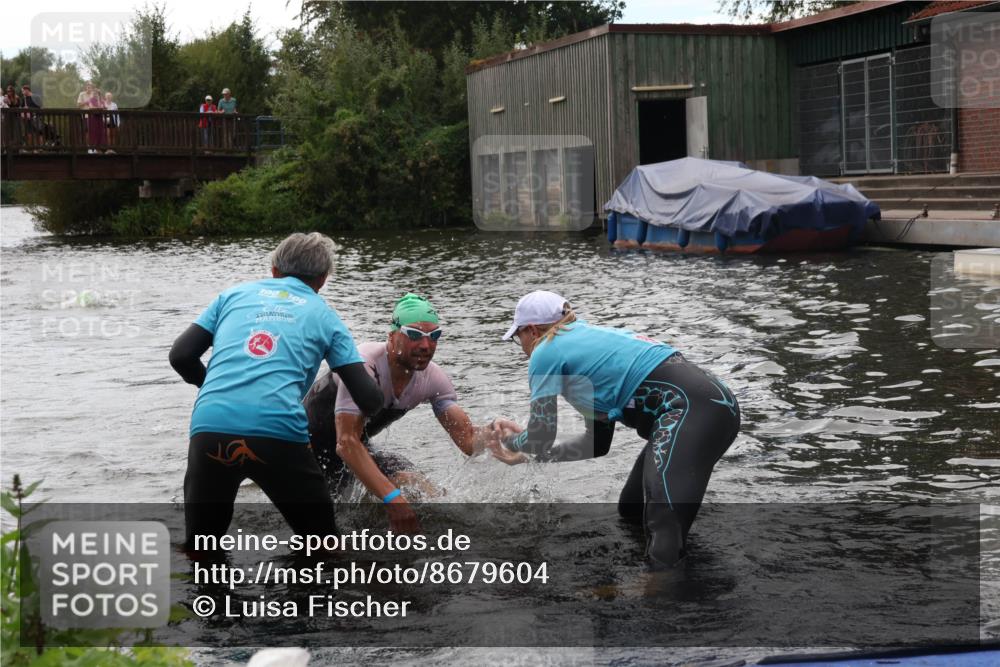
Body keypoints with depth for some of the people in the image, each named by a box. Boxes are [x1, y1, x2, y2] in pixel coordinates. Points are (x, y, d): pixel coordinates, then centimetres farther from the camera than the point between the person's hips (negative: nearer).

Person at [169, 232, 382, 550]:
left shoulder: (235, 294, 23)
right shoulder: (324, 315, 18)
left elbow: (181, 356, 14)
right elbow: (368, 400, 11)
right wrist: (370, 389, 35)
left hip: (209, 428, 2)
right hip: (279, 432, -2)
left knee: (199, 547, 19)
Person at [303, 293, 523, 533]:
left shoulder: (433, 379, -12)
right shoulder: (363, 366, -33)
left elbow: (467, 440, -14)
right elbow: (346, 443, -39)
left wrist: (490, 432, -39)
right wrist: (392, 497, -48)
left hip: (358, 451, 6)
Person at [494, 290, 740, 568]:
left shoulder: (546, 351, 4)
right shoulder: (587, 340, 28)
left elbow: (539, 440, 7)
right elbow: (598, 443, 30)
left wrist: (508, 441, 28)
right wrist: (522, 447, 36)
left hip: (692, 407, -10)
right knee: (630, 511, 21)